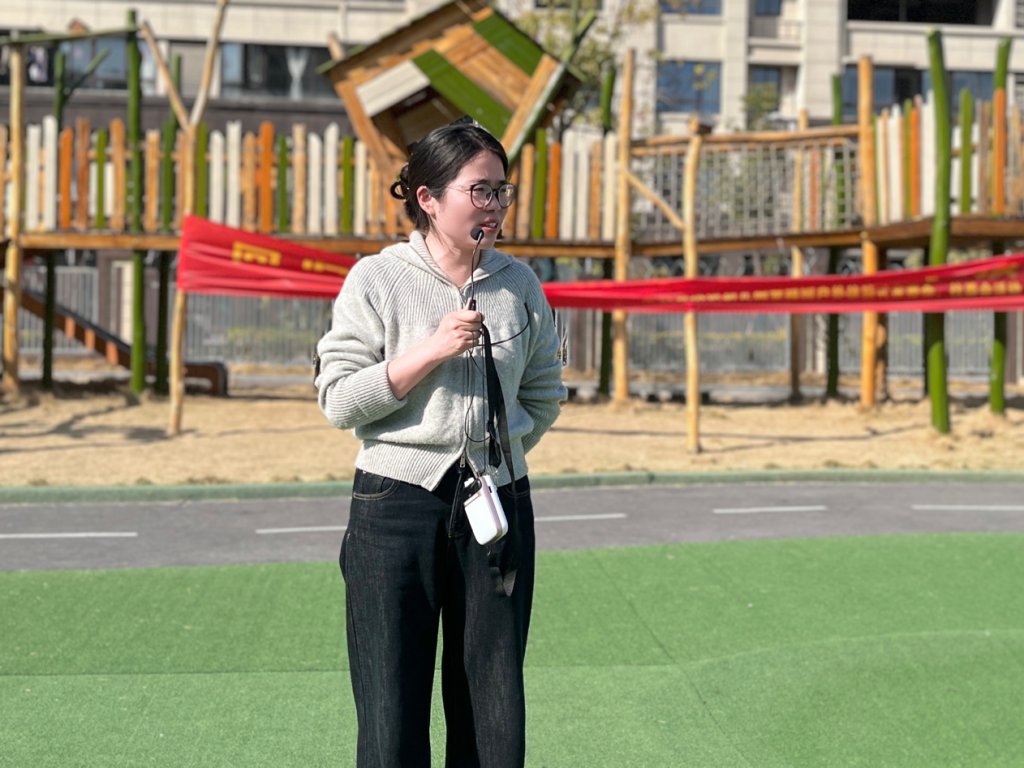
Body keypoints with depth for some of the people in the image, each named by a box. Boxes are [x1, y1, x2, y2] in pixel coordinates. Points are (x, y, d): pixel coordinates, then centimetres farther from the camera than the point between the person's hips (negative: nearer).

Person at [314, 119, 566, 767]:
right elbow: (338, 401, -8)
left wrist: (495, 452, 10)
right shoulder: (377, 280, -4)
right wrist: (431, 352, -16)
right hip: (398, 504, -3)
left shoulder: (519, 284, 7)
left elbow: (545, 395, 20)